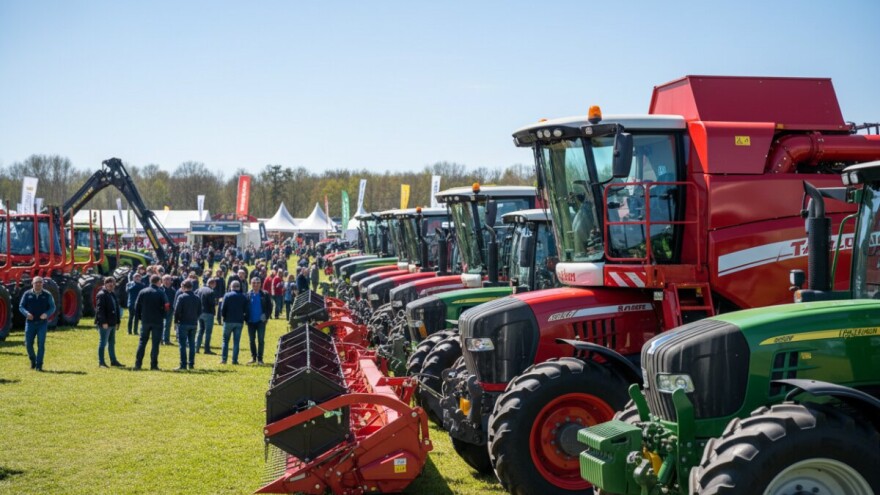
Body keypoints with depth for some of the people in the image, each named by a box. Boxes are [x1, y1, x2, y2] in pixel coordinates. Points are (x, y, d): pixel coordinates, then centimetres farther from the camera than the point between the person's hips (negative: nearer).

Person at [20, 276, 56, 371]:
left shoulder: (47, 295, 2)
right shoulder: (27, 294, 4)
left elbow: (52, 307, 4)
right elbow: (21, 306, 5)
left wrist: (47, 314, -16)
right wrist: (27, 313, -16)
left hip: (42, 323, -1)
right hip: (30, 322, 1)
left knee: (41, 344, -4)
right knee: (28, 343, 0)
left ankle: (39, 365, 3)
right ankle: (33, 360, 26)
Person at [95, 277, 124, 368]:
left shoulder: (113, 294, 15)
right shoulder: (101, 295, -13)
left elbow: (116, 308, 20)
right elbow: (99, 309, -19)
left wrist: (117, 321, 14)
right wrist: (103, 322, -23)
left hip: (112, 323, 9)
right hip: (105, 324, -9)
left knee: (112, 343, 14)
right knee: (103, 343, -2)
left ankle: (113, 361, 21)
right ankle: (101, 362, 4)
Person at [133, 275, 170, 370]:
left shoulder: (142, 292, 3)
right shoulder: (161, 293, -6)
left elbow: (137, 306, 3)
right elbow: (166, 307, -10)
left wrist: (139, 317, 11)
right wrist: (163, 316, 6)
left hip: (145, 321, 3)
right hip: (157, 322, -3)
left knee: (142, 342, 11)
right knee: (155, 343, 2)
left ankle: (138, 364, 7)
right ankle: (153, 364, 1)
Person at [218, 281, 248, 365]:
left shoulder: (227, 295, -5)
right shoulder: (243, 297, 3)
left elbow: (223, 308, -6)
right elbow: (246, 310, 2)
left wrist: (223, 317, 9)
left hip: (228, 321, -2)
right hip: (239, 322, 2)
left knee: (225, 340, 8)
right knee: (236, 341, 6)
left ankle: (223, 359, 5)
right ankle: (235, 360, 3)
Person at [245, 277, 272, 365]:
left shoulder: (265, 294, -1)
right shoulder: (248, 294, 0)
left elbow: (269, 307, 1)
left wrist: (266, 315, -10)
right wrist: (246, 318, -8)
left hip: (260, 321, -2)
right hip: (251, 321, 2)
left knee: (261, 340, -1)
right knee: (251, 340, 9)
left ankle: (260, 358, 5)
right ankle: (253, 357, 20)